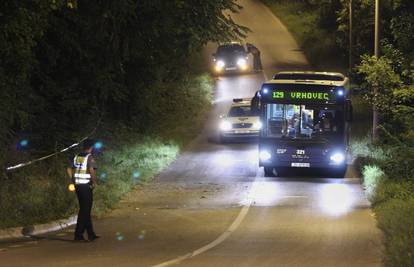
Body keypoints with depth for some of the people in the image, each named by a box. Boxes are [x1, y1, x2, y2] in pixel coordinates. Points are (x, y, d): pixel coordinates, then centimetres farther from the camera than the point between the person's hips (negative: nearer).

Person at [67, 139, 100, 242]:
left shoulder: (77, 157, 11)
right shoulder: (89, 158, -10)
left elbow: (69, 169, 12)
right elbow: (91, 170, -24)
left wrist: (74, 181, 14)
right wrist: (94, 182, -11)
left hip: (77, 186, 7)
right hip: (86, 186, -7)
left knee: (85, 210, 14)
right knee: (85, 211, -2)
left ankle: (91, 234, 21)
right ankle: (78, 235, -6)